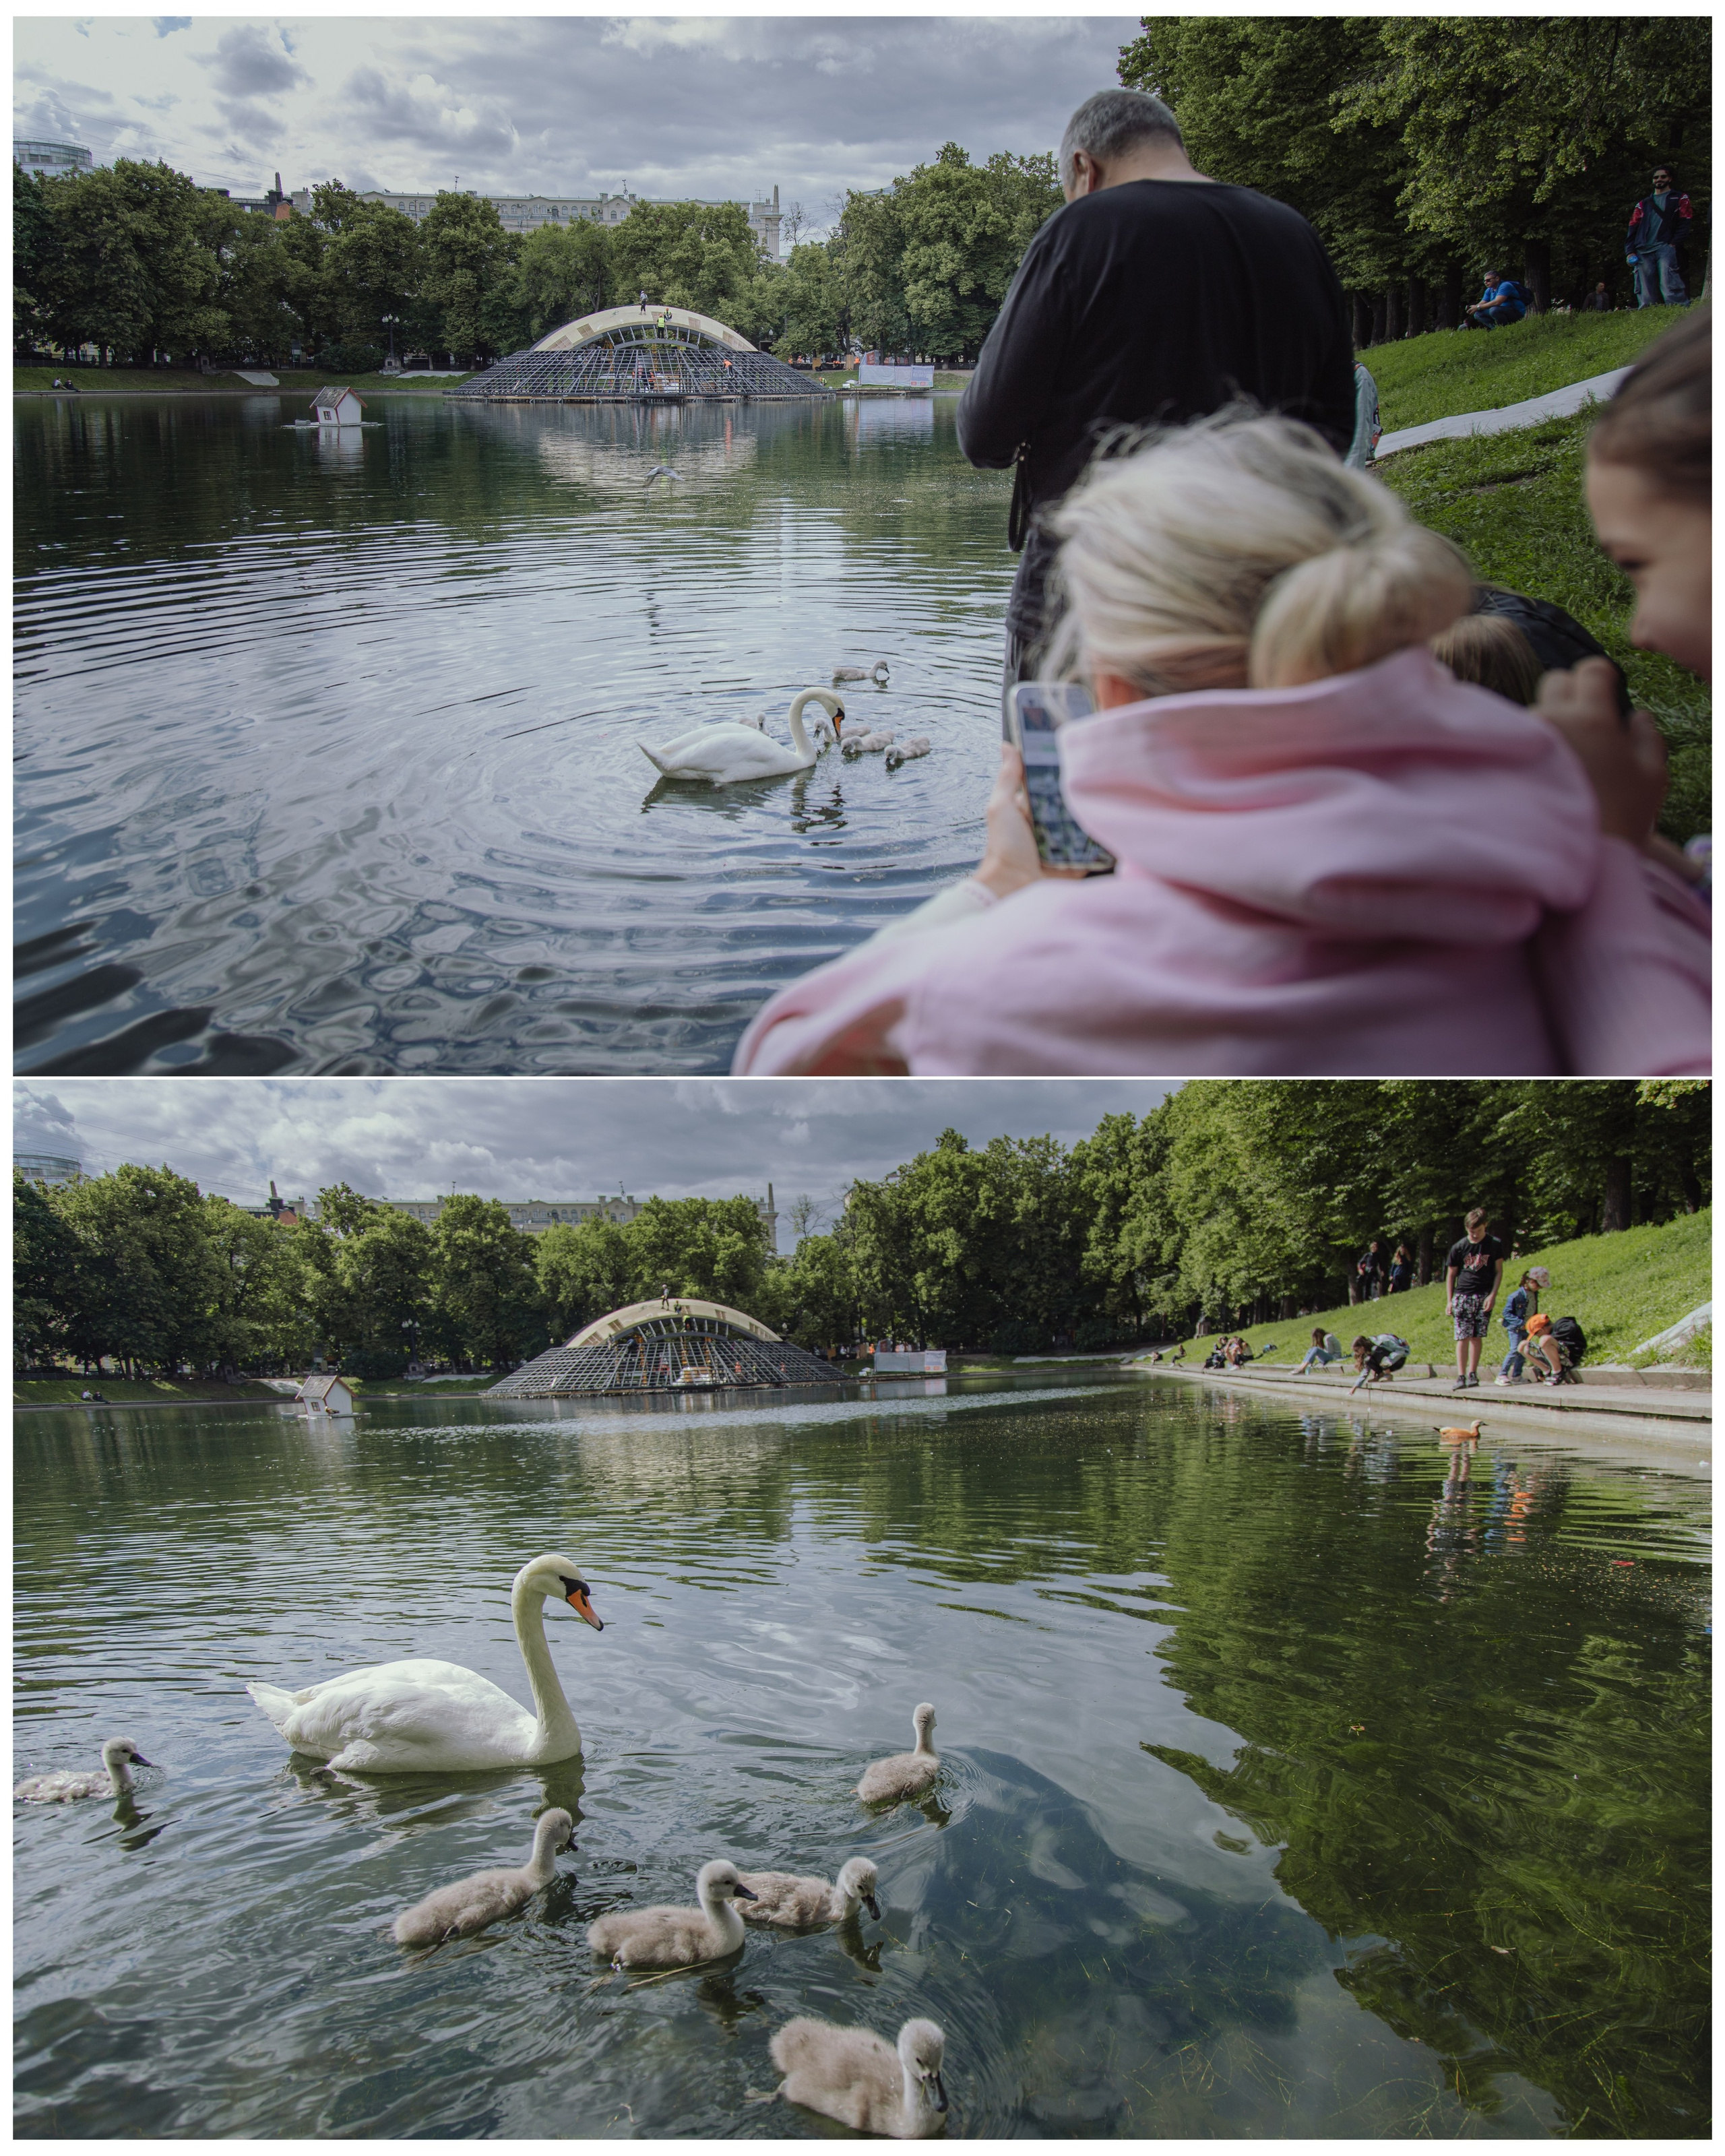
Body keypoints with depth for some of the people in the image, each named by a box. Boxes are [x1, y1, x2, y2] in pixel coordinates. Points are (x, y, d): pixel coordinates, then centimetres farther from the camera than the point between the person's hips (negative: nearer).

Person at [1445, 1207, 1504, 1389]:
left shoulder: (1494, 1245, 0)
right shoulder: (1459, 1248, -1)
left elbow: (1498, 1271, 5)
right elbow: (1450, 1275, 7)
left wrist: (1493, 1295, -6)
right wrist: (1449, 1301, 3)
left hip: (1484, 1297, 0)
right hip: (1462, 1295, 0)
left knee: (1477, 1337, 1)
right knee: (1463, 1337, -6)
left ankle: (1472, 1374, 9)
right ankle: (1461, 1376, -8)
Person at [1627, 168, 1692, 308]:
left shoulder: (1680, 199, 17)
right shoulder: (1643, 204, 26)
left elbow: (1685, 224, 5)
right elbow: (1633, 229, 18)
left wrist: (1674, 244, -10)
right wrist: (1631, 251, 4)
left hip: (1666, 248, -4)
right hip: (1644, 251, 4)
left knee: (1669, 286, -21)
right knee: (1645, 292, -5)